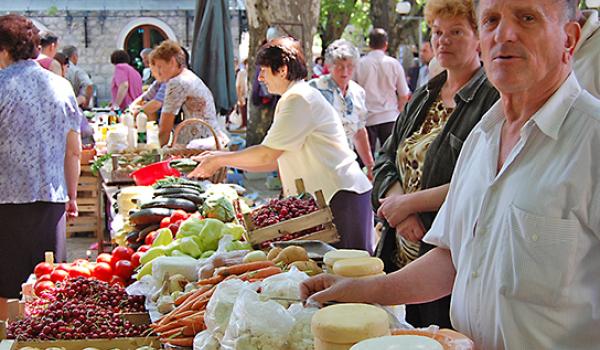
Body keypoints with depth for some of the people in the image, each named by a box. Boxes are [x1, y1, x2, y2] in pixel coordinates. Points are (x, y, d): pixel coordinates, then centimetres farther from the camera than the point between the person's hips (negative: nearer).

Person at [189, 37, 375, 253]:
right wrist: (223, 160, 15)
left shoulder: (298, 99, -12)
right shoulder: (295, 98, 22)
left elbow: (267, 155, -14)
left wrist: (220, 160, -3)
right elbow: (275, 161, 19)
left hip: (342, 195, -10)